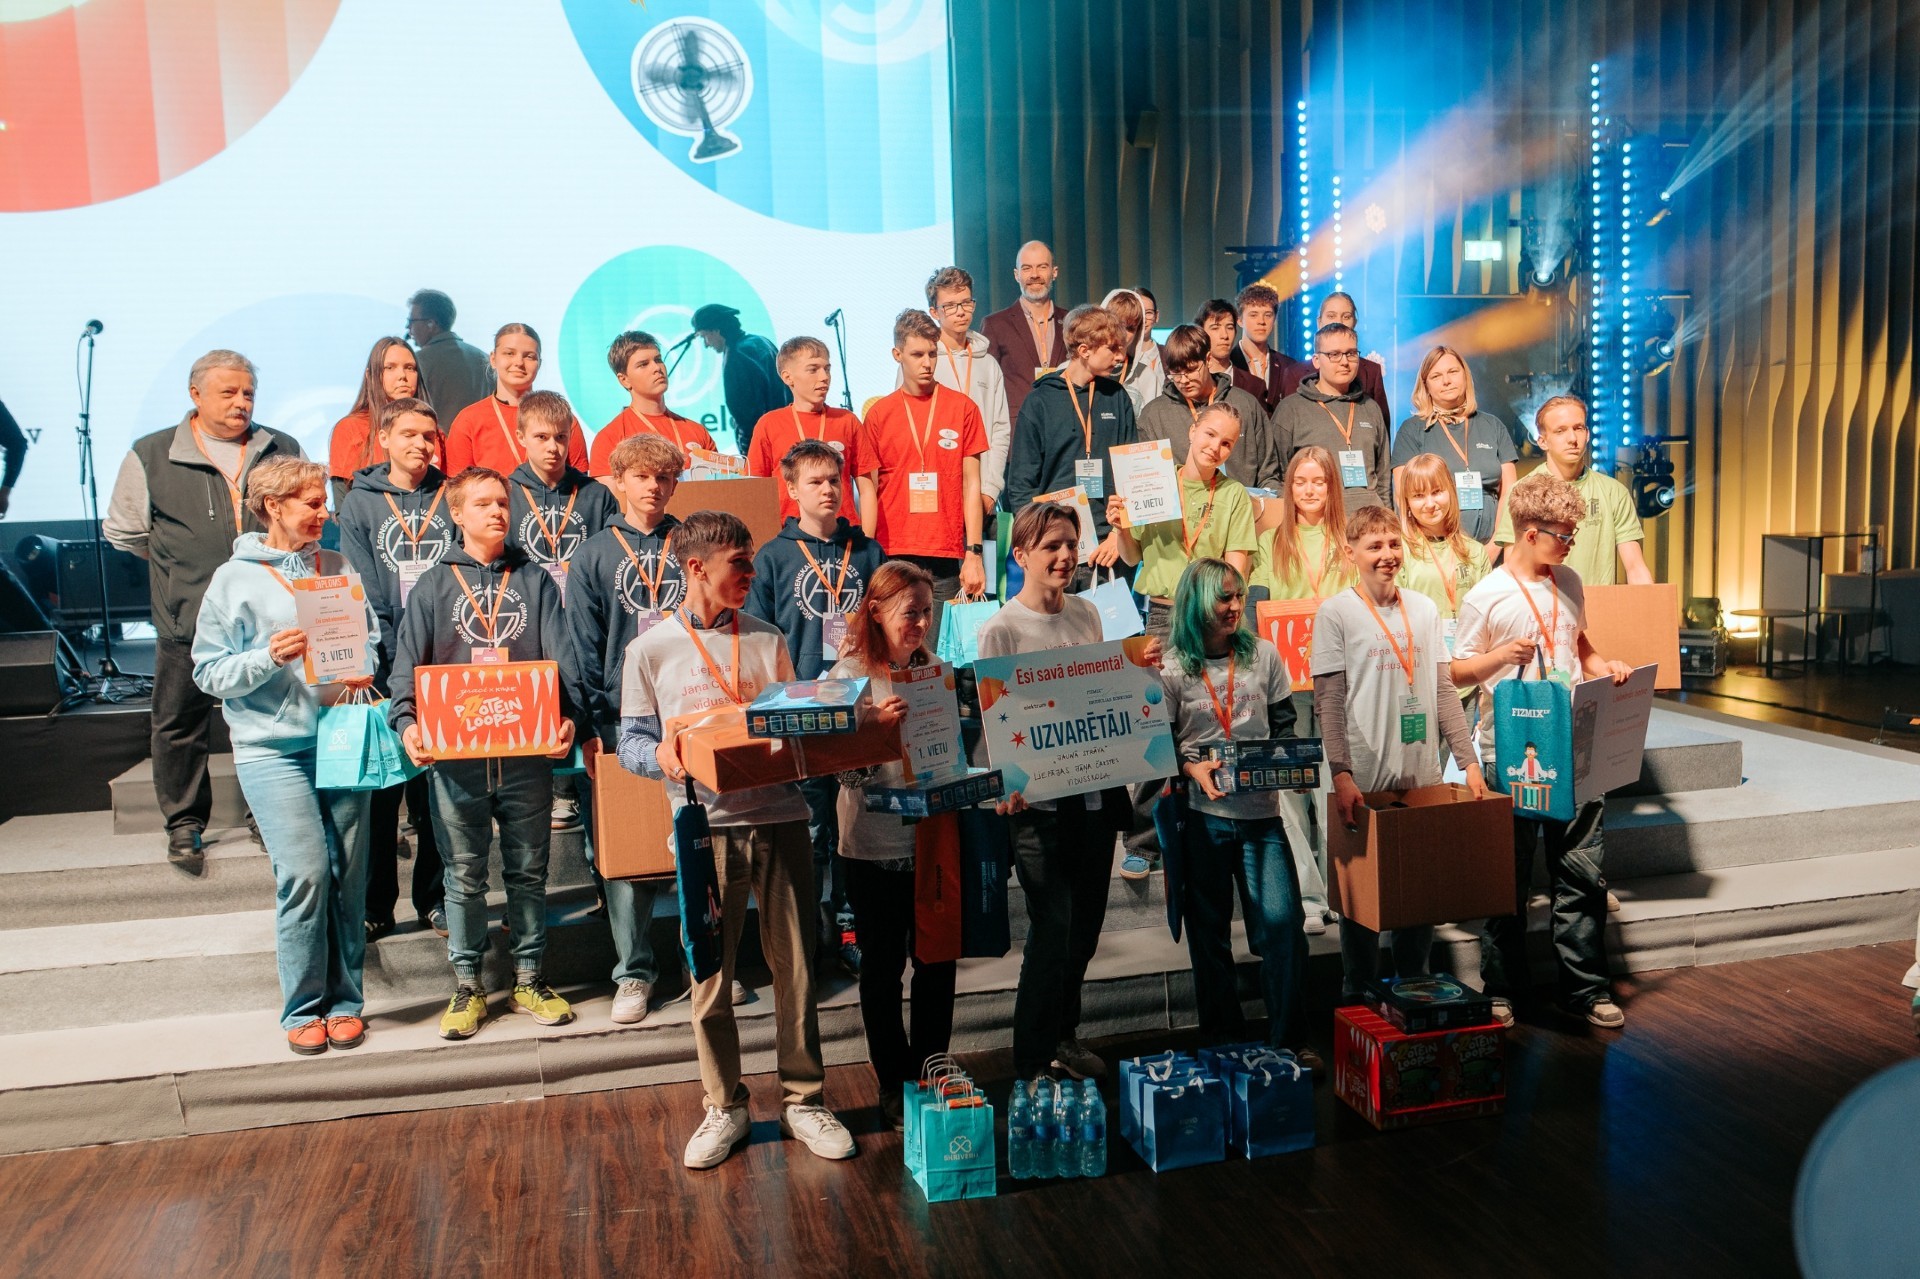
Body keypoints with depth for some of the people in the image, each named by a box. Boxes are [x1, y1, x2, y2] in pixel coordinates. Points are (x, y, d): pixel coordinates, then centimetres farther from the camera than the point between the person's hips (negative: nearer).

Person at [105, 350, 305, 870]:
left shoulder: (283, 452, 7)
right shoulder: (151, 456, 1)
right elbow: (124, 532, 11)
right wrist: (181, 565, 10)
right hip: (189, 622, -1)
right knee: (182, 724, 6)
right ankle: (184, 824, 20)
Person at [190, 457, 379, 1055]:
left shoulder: (338, 568, 9)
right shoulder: (235, 579, 1)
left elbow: (369, 637, 15)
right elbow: (209, 671, 0)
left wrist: (362, 672, -5)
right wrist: (269, 658, -16)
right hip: (273, 747, -3)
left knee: (349, 873, 4)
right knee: (304, 872, -11)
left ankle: (344, 1000, 16)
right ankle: (303, 1008, 5)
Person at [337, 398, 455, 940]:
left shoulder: (452, 499, 9)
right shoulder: (359, 504, 4)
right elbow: (364, 597, -3)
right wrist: (393, 663, -13)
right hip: (384, 670, -1)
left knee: (439, 789, 6)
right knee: (378, 790, 2)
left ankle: (435, 898, 17)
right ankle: (374, 906, 11)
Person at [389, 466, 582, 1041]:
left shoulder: (534, 581, 9)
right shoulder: (435, 585, 7)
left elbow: (560, 657, 1)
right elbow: (408, 662, 0)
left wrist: (568, 716, -16)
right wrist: (407, 722, -17)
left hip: (528, 752, 1)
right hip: (456, 754, -1)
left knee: (528, 869, 8)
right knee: (464, 873, 6)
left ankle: (529, 979, 20)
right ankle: (467, 986, 18)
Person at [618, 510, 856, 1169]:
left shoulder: (768, 639, 11)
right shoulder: (651, 649, 2)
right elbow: (631, 743, 2)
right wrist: (663, 756, -19)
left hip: (780, 817, 2)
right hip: (706, 824, -2)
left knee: (795, 966, 6)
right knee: (709, 974, 6)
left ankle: (803, 1100, 21)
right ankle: (725, 1107, 23)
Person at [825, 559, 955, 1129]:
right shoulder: (851, 675, -8)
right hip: (875, 843, -4)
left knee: (937, 960, 10)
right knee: (884, 965, 8)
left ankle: (931, 1076, 26)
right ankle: (894, 1084, 22)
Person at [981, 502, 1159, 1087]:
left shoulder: (1087, 614, 9)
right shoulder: (1001, 629, -10)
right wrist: (1008, 784, -27)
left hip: (1096, 791, 6)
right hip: (1040, 801, -6)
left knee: (1085, 927, 17)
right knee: (1051, 933, -5)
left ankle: (1064, 1037, 36)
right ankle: (1031, 1066, 11)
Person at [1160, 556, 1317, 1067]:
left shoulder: (1263, 655, 7)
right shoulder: (1171, 668, -1)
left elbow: (1285, 723, 11)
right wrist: (1193, 768, -18)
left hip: (1261, 811, 1)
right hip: (1201, 815, -1)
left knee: (1283, 921, -7)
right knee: (1209, 932, 8)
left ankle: (1288, 1041, 8)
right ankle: (1224, 1042, 24)